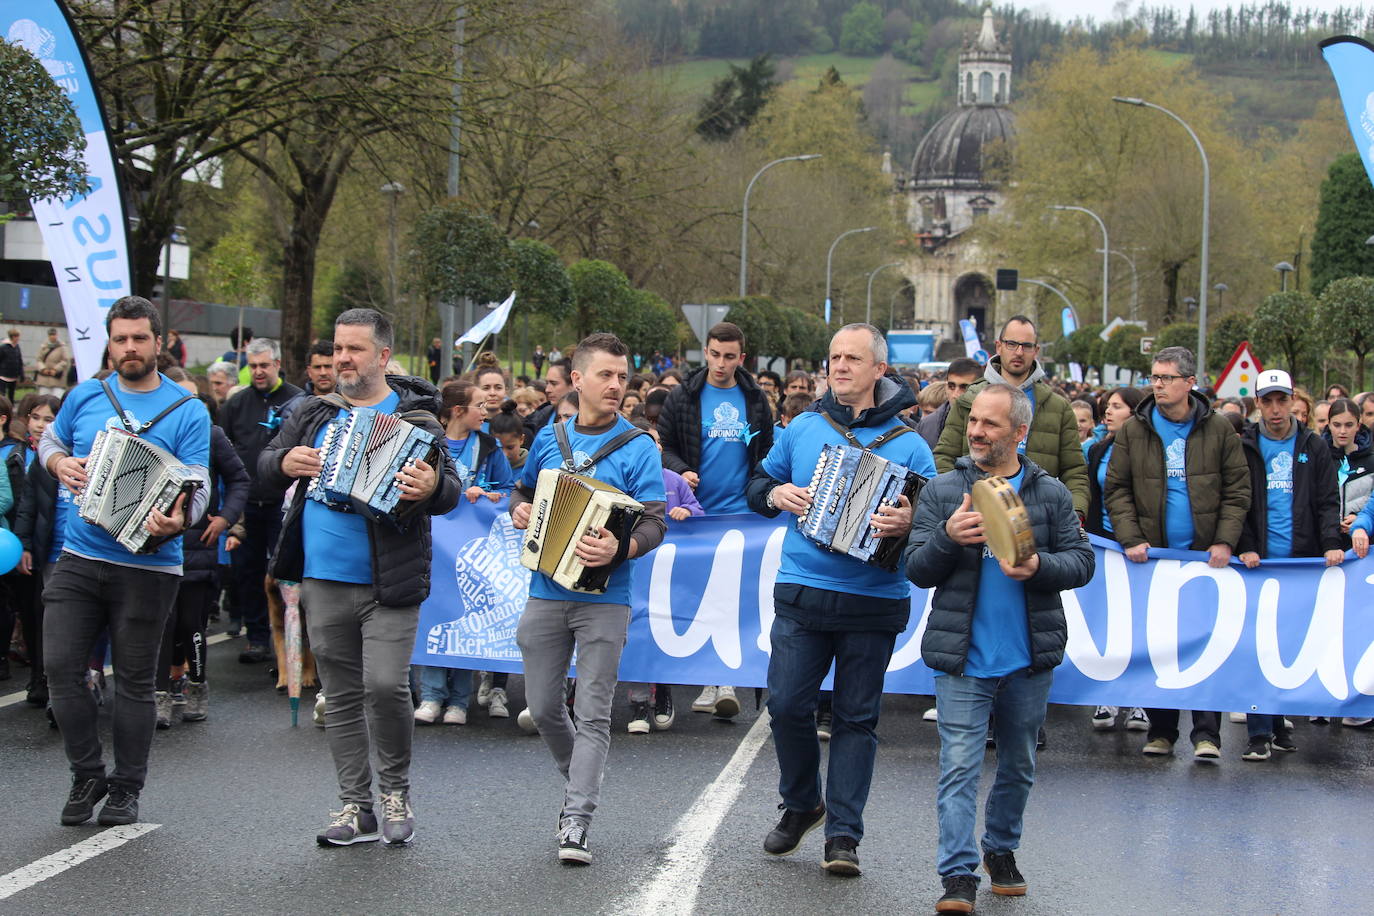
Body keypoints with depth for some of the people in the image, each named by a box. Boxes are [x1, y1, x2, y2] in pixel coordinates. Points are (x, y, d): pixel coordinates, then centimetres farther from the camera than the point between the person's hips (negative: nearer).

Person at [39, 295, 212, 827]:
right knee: (61, 667, -5)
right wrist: (60, 463, 0)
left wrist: (179, 519, -30)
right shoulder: (85, 398, 7)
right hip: (79, 558, 3)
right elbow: (48, 441, 23)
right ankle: (87, 776, 12)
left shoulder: (187, 411, -3)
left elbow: (198, 485, -8)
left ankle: (126, 789, 18)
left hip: (148, 566, -3)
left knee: (134, 680, 5)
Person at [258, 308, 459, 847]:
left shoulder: (416, 419, -2)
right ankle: (355, 807, 17)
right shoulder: (315, 414, 12)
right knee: (342, 696, 9)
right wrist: (284, 464, -7)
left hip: (389, 582, -4)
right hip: (323, 581, 5)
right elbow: (264, 467, 15)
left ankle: (395, 793, 7)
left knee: (385, 685, -14)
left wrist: (432, 487, -30)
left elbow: (450, 493, -7)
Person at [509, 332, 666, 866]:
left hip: (603, 599, -4)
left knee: (592, 712, -7)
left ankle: (576, 821, -6)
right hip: (546, 594, 4)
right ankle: (577, 780, 35)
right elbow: (524, 491, 25)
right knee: (543, 707, 10)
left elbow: (655, 522, -11)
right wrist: (519, 512, 1)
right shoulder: (550, 439, 9)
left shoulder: (637, 448, -4)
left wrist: (620, 549, -30)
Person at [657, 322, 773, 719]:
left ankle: (728, 681, -8)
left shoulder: (756, 400, 9)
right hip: (696, 514, 0)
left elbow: (768, 454, 17)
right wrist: (681, 471, -14)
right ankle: (710, 681, 10)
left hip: (742, 513, 0)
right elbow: (663, 446, 5)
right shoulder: (683, 398, 4)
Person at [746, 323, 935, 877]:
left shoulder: (907, 444, 1)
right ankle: (801, 804, 22)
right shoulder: (803, 430, 9)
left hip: (872, 602, -2)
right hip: (802, 593, 2)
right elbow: (757, 484, 20)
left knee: (856, 718, 3)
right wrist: (775, 493, -2)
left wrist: (910, 523, -24)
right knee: (787, 705, -2)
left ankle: (842, 836, 8)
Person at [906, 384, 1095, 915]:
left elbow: (1081, 562, 1)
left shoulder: (1051, 493, 4)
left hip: (1030, 660, 2)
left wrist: (1039, 567, -19)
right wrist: (947, 537, -20)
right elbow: (917, 571, 0)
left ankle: (1001, 850, 34)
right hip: (962, 658, -2)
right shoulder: (942, 491, 2)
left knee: (1018, 766, 16)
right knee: (959, 768, -8)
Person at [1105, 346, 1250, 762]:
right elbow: (1116, 489, 4)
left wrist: (1225, 541, -7)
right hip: (1152, 555, 1)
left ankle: (1206, 733, -2)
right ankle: (1161, 730, 13)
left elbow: (1237, 489, 3)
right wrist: (1130, 539, -8)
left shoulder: (1218, 430, 2)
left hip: (1205, 555, -1)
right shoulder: (1133, 431, 3)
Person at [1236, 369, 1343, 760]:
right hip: (1259, 562, -1)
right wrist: (1245, 547, -9)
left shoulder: (1313, 447, 10)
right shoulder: (1245, 448, 7)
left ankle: (1280, 723, 15)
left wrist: (1332, 544, -8)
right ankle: (1260, 732, -6)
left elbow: (1328, 502, 7)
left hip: (1303, 560, 2)